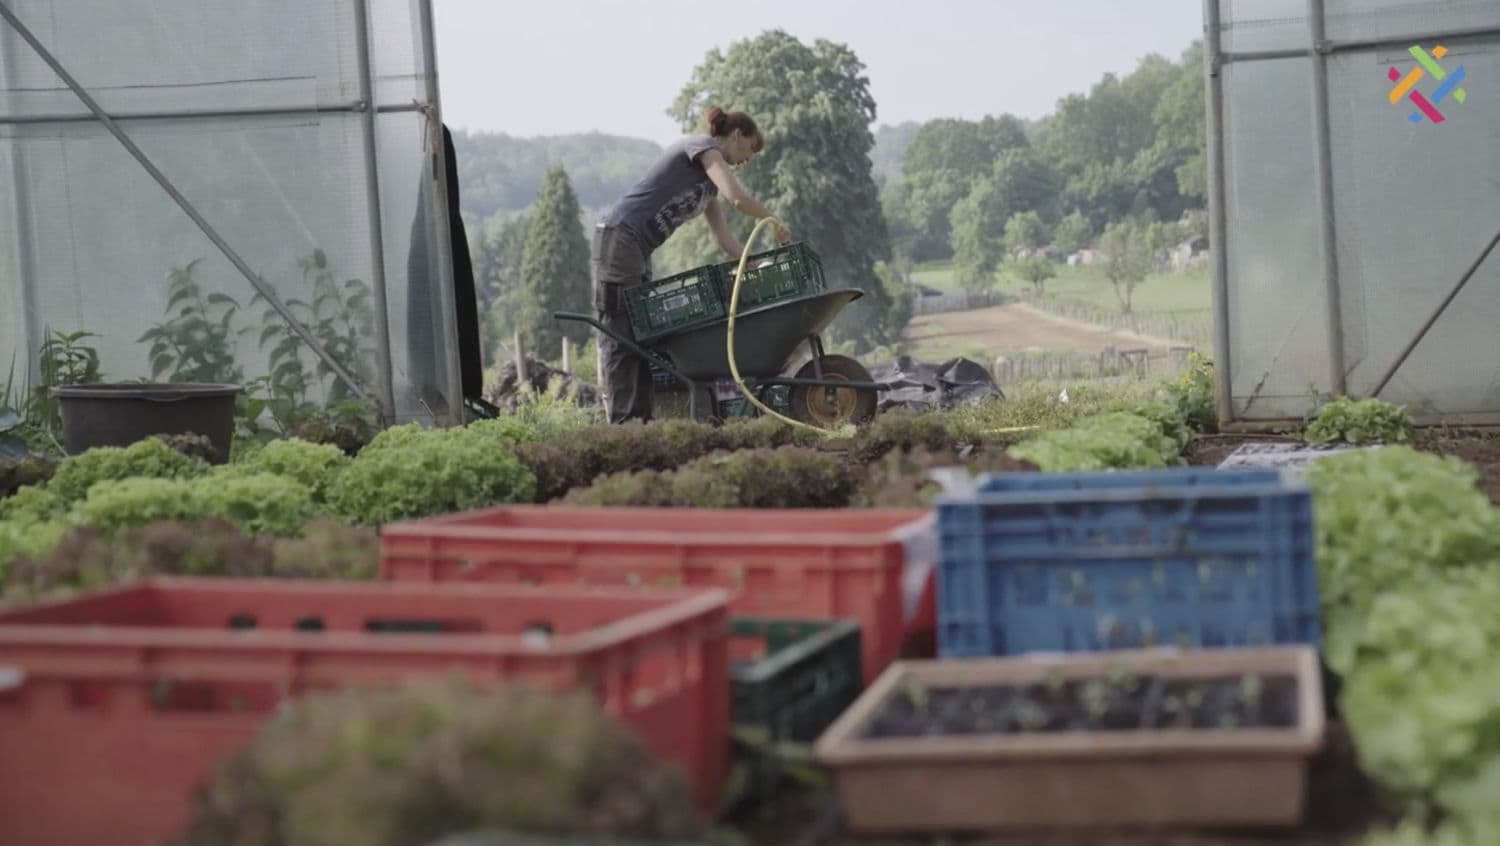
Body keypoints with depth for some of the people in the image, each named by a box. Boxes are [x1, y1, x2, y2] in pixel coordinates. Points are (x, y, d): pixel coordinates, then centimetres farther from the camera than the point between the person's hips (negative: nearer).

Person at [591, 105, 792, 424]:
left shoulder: (708, 179, 23)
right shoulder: (702, 147, -4)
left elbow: (724, 238, 23)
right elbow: (737, 197, -18)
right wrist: (775, 223, -5)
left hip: (638, 248, 10)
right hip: (619, 237, -10)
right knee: (619, 333, -11)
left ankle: (639, 418, 6)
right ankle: (621, 421, -13)